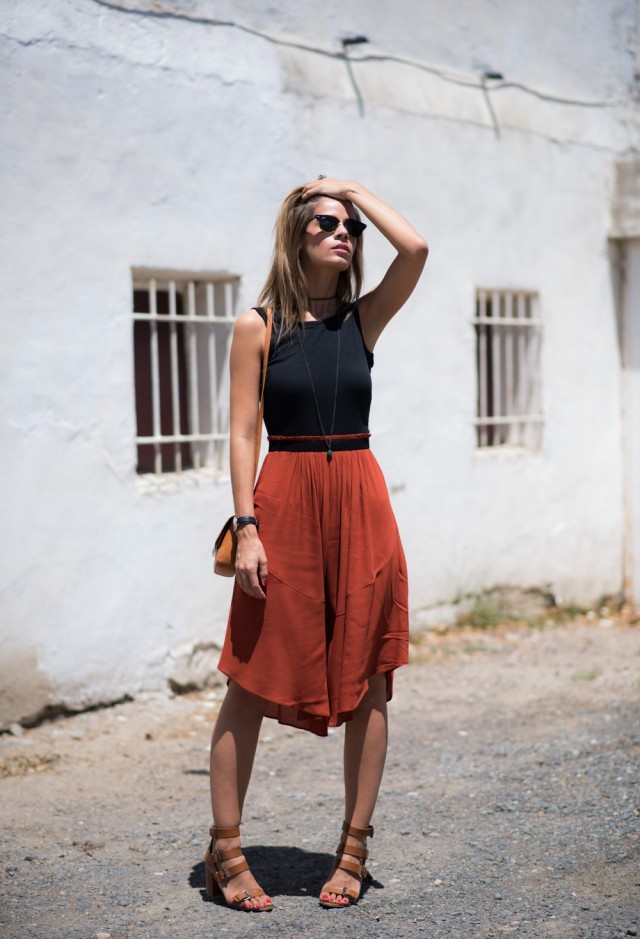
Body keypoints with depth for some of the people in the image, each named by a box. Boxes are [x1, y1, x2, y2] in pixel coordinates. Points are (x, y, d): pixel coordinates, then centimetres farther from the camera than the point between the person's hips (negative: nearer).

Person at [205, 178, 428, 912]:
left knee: (367, 678, 4)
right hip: (285, 501, -3)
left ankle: (354, 849, 16)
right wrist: (246, 527, -11)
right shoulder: (258, 326, 1)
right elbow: (243, 433, -3)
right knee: (252, 679, 1)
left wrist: (356, 191, 4)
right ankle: (224, 852, 12)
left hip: (361, 503, 3)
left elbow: (414, 248, -9)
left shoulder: (363, 319, 8)